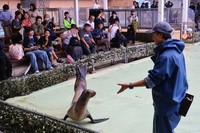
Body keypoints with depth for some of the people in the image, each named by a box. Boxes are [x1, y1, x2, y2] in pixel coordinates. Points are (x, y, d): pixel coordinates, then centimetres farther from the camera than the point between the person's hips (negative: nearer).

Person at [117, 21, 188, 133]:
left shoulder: (166, 56, -26)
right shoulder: (176, 50, 5)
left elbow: (152, 80, -27)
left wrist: (130, 86, -24)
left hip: (167, 102, -10)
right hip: (174, 99, 10)